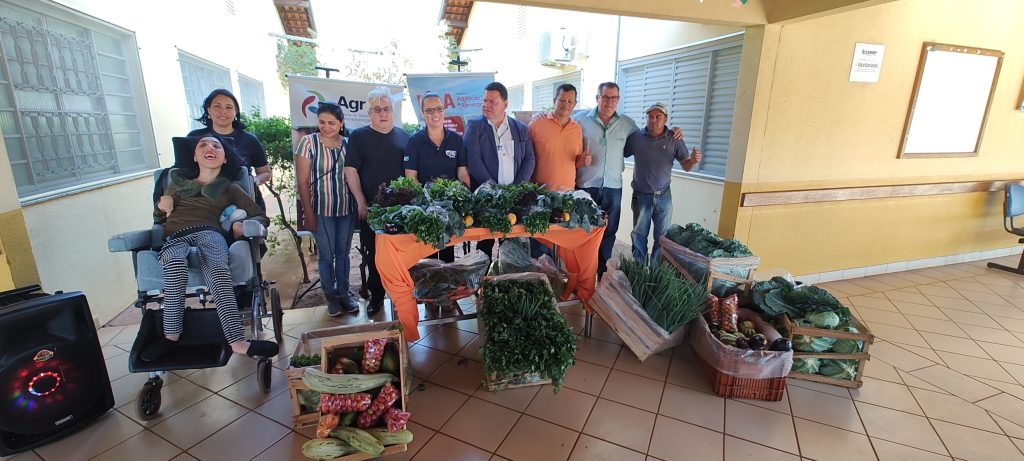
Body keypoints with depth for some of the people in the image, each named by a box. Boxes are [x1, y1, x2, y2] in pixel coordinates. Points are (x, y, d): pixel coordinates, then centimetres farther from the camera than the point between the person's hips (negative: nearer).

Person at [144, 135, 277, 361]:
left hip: (209, 233, -1)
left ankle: (237, 341, -46)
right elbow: (158, 215, 36)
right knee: (176, 264, -39)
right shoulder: (178, 180, 29)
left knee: (217, 269, -39)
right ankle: (171, 335, -27)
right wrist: (162, 205, 12)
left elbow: (262, 217, 17)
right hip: (175, 238, 1)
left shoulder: (230, 188, 23)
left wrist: (244, 225, -5)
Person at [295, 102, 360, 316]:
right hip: (322, 210, -3)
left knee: (343, 253, 12)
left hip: (347, 209, 3)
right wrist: (309, 214, -9)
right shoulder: (308, 142, -5)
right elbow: (303, 182, -6)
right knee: (326, 255, 6)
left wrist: (359, 205, 2)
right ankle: (331, 296, 22)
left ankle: (344, 293, 26)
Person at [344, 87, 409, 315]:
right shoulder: (358, 136, 4)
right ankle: (376, 295, 20)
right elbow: (351, 171, -1)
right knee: (373, 252, 6)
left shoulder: (403, 136, 11)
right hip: (370, 206, -1)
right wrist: (361, 202, -8)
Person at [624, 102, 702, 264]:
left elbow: (685, 165, 0)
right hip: (641, 196, -1)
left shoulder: (674, 140, -2)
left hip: (664, 196, 1)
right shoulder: (636, 137, -4)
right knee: (639, 234, 10)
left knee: (662, 236, 8)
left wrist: (693, 161, -21)